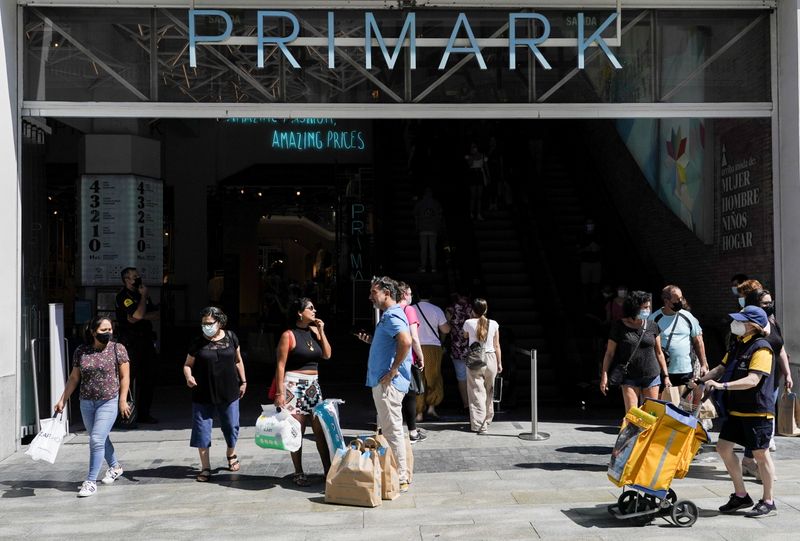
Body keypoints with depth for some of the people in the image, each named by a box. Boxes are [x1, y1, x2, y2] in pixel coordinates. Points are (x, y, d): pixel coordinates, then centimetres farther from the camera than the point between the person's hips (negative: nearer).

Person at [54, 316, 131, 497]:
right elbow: (74, 378, 10)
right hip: (87, 402, 4)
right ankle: (115, 467, 38)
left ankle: (91, 481, -4)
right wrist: (62, 401, 8)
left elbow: (125, 376, -4)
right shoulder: (81, 351, 3)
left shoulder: (117, 349, -5)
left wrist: (123, 400, -10)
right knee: (100, 439, 17)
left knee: (97, 440, -11)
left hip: (109, 402, -4)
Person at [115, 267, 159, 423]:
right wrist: (144, 296, -9)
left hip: (145, 341, 8)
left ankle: (144, 414, 16)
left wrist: (142, 316, -9)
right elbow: (138, 314, -21)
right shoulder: (123, 296, -7)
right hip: (130, 344, -8)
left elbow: (157, 314, 8)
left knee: (148, 378, 8)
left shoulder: (141, 295, 18)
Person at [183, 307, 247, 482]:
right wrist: (188, 376, -20)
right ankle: (205, 467, 12)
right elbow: (188, 364, 1)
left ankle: (231, 454, 40)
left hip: (229, 392, 1)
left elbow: (238, 361, 10)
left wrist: (243, 381, 9)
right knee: (202, 430, 0)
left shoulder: (230, 337, -1)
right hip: (203, 395, -1)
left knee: (231, 426, 12)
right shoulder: (198, 343, -5)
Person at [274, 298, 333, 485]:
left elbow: (327, 355, 8)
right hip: (294, 385, -6)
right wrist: (280, 393, -14)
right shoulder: (289, 335, -7)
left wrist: (321, 332, 0)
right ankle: (298, 473, 8)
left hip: (313, 385, 6)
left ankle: (328, 470, 8)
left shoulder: (314, 331, 11)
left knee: (322, 429, 2)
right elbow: (281, 365, -9)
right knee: (297, 431, -1)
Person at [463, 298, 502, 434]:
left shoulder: (469, 323, -6)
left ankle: (479, 425, -4)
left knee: (477, 392, 0)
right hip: (490, 358, 2)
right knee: (489, 392, 17)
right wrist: (499, 363, 13)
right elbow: (497, 346, 4)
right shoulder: (493, 324, -2)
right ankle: (487, 419, 31)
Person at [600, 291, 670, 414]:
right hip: (629, 377, -2)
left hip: (652, 376, 3)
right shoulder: (619, 326, -3)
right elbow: (609, 353, 1)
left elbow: (659, 353, 12)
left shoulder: (652, 326, 5)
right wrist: (604, 376, -5)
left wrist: (666, 376, 10)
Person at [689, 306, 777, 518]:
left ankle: (768, 502, 16)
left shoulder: (761, 348, -16)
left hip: (757, 411, -8)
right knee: (723, 447, 6)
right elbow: (722, 368, 17)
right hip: (736, 409, 8)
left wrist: (723, 386, -33)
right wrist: (702, 380, 2)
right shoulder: (738, 345, 10)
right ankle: (741, 495, 19)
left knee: (760, 454, 2)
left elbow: (752, 380, -25)